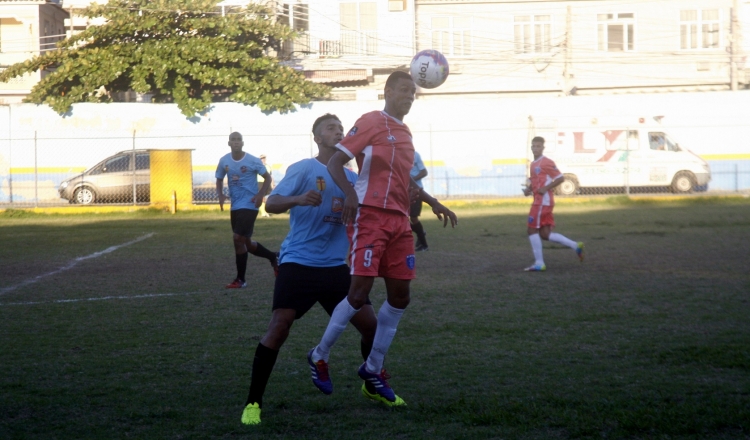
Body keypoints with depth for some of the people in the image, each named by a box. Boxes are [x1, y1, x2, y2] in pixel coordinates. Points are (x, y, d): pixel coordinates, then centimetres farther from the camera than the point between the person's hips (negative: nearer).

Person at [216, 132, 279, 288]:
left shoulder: (253, 161, -10)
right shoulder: (224, 161, 3)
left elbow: (267, 177, -2)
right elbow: (219, 179, 16)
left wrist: (260, 194, -17)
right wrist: (220, 194, -4)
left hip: (249, 206, -6)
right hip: (235, 207, 6)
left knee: (239, 239, -14)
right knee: (246, 243, 13)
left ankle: (240, 279, -4)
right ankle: (272, 257, 39)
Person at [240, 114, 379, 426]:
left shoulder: (351, 178, 11)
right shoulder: (303, 169, -5)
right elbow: (271, 204, -15)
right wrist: (298, 199, -34)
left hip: (336, 266, 5)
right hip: (298, 263, -5)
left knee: (369, 324, 3)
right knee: (279, 327, -17)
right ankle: (253, 403, -8)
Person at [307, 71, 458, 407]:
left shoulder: (404, 133, 18)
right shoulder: (372, 122, -5)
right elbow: (335, 162, -10)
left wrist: (432, 202, 29)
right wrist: (350, 193, -26)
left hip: (399, 221, 8)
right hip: (370, 217, -8)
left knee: (399, 297, 6)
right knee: (360, 293, -13)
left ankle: (373, 371, 16)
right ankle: (320, 356, 6)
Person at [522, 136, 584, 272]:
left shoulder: (546, 162, -10)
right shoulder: (533, 164, 17)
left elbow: (560, 178, -12)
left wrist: (546, 188, -19)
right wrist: (528, 189, 8)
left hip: (543, 201, -9)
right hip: (539, 201, 9)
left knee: (532, 230, -7)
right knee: (545, 234, 7)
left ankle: (539, 263, -4)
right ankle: (575, 246, 11)